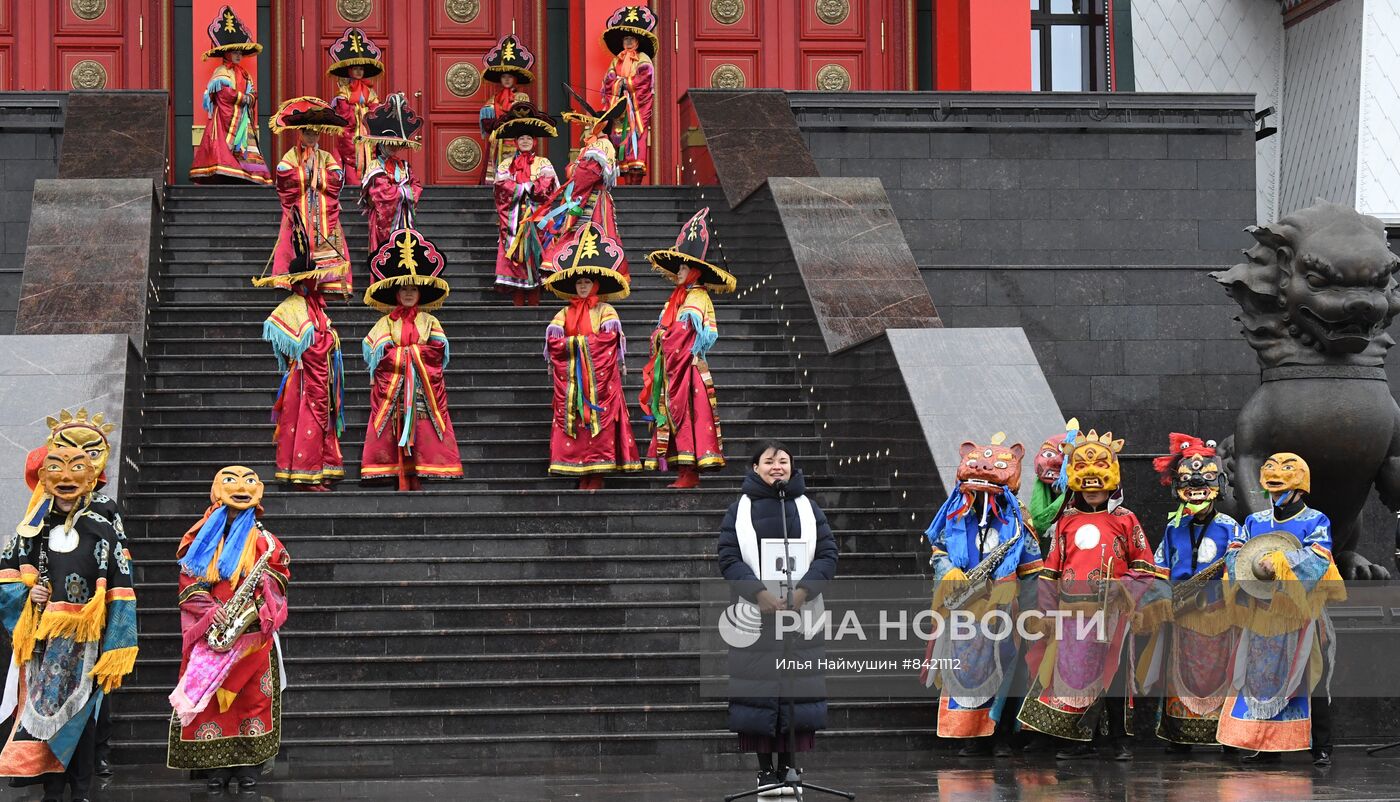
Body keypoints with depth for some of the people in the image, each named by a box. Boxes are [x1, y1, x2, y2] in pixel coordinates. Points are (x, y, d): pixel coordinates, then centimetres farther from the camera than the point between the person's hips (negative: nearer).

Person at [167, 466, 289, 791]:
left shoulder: (263, 540, 8)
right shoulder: (204, 539, 8)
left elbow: (279, 578, 7)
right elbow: (189, 583, 2)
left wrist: (264, 581, -15)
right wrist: (210, 610, -12)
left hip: (251, 630, -1)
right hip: (211, 630, 1)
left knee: (252, 695, -2)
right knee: (209, 695, -1)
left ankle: (248, 761, 4)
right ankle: (217, 762, 5)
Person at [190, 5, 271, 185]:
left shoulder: (244, 74, 21)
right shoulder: (221, 72, -2)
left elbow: (253, 94, 13)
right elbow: (225, 92, -15)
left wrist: (250, 98, -9)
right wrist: (243, 98, -8)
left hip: (242, 120, 8)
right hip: (226, 118, -8)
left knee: (245, 149, -1)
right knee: (224, 149, -16)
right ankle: (222, 178, -22)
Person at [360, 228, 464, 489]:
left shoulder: (429, 321, 10)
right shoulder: (386, 323, 8)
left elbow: (438, 350, 0)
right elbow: (380, 353, -3)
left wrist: (402, 352, -4)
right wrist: (418, 351, -5)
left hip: (423, 385, 1)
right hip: (393, 386, -1)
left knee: (421, 427, -4)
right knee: (395, 428, -5)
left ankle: (416, 477, -3)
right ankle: (401, 478, -5)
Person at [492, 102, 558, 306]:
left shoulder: (543, 164, 11)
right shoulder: (506, 165, 13)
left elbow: (547, 187, -4)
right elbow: (502, 187, -1)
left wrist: (519, 187, -9)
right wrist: (530, 186, -8)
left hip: (536, 217, -1)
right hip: (513, 218, 1)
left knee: (534, 255, -6)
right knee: (515, 256, -6)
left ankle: (534, 303, -6)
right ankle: (518, 304, -7)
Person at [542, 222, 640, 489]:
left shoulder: (605, 310, 5)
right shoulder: (565, 313, 15)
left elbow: (610, 337, -8)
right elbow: (553, 339, 6)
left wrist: (576, 341, -10)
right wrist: (571, 344, -8)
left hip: (600, 374, -4)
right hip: (572, 374, 4)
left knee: (599, 417, -8)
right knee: (573, 418, -2)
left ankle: (598, 475, -7)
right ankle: (582, 476, 1)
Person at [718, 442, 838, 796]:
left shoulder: (807, 507, 12)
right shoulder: (740, 510, 7)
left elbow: (828, 553, 5)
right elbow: (729, 558, -1)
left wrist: (804, 590, -11)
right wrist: (759, 593, -14)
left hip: (802, 613, 1)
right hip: (755, 615, -1)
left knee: (798, 686, -1)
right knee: (758, 687, -4)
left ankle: (788, 766, 7)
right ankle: (765, 769, 3)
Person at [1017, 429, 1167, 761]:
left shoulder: (1125, 520, 5)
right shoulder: (1066, 521, 12)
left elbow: (1143, 566, 6)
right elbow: (1051, 568, 13)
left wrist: (1128, 591, -10)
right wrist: (1047, 611, 8)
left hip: (1111, 608, -3)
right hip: (1072, 610, 3)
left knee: (1112, 673, 0)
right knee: (1074, 671, 3)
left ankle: (1119, 739, 8)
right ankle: (1083, 740, 10)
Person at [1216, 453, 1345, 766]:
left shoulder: (1315, 522, 3)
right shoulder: (1254, 522, 15)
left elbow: (1316, 559, -13)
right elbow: (1234, 553, 4)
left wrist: (1278, 566, -23)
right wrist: (1253, 568, -17)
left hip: (1301, 614, -4)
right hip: (1261, 616, 4)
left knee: (1310, 679, -3)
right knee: (1262, 677, 3)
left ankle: (1322, 748, 1)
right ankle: (1265, 744, 9)